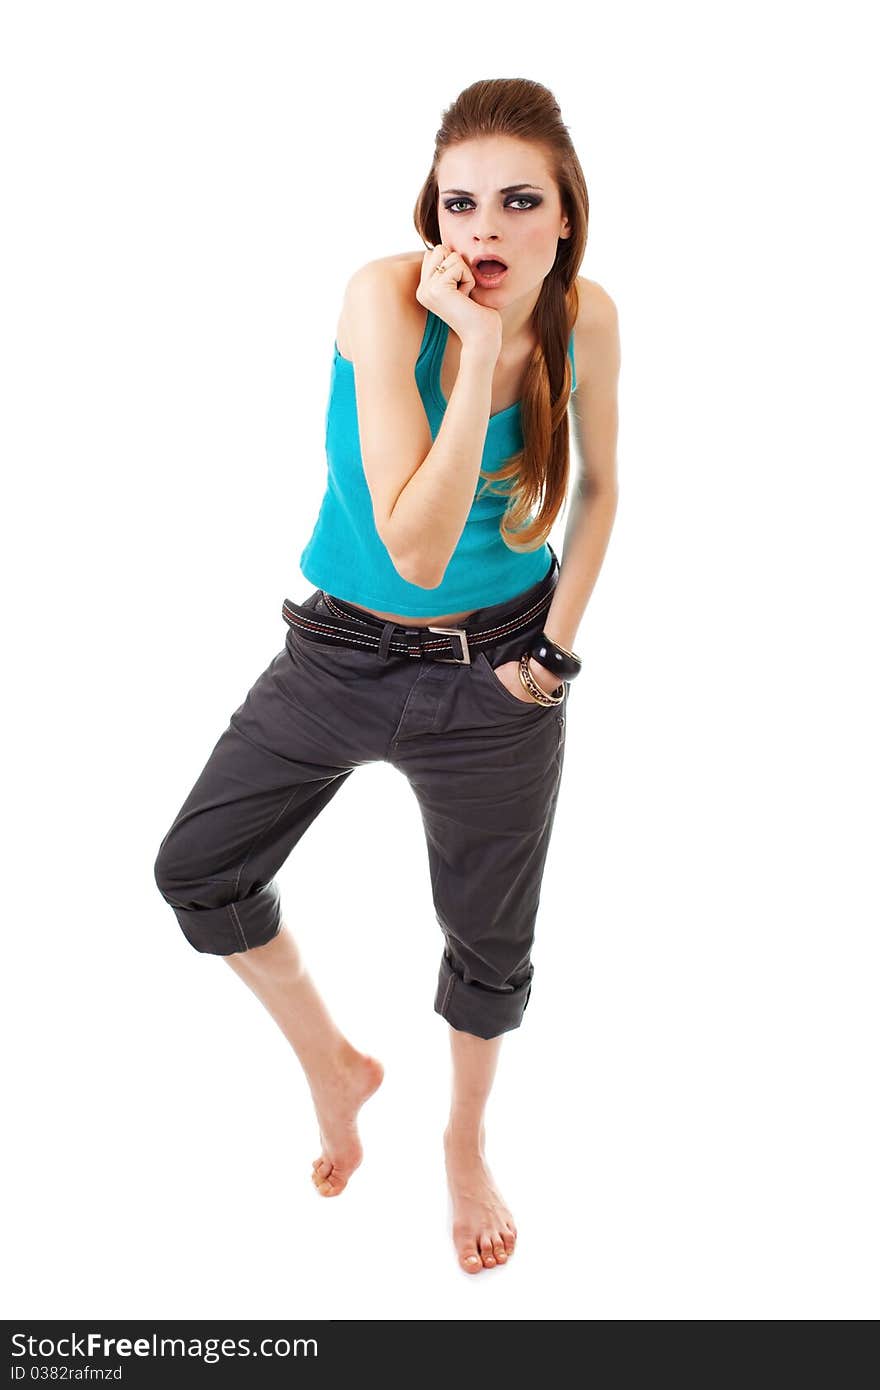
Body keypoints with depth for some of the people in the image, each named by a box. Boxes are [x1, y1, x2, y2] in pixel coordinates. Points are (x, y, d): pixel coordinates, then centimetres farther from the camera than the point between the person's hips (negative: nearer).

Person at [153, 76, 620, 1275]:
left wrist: (555, 649, -3)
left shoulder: (585, 314, -13)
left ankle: (467, 1143, 45)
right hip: (346, 650, 0)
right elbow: (415, 548, -30)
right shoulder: (387, 296, -24)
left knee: (490, 943, 14)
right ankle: (335, 1067, 34)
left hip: (494, 671, 1)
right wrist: (477, 350, -35)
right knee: (196, 872, 6)